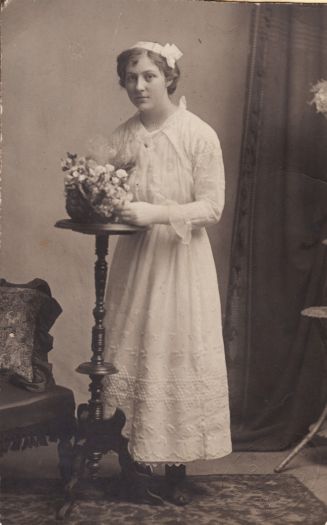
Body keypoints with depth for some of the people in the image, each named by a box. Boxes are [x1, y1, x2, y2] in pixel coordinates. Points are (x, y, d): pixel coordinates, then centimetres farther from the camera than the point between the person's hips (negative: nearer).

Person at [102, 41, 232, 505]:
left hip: (182, 263, -4)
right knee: (127, 357, 4)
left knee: (180, 359, 0)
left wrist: (156, 213, -21)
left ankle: (177, 470, 14)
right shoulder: (122, 137, 7)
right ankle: (132, 461, 19)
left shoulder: (199, 135, -6)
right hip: (133, 262, 4)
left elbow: (212, 207, -10)